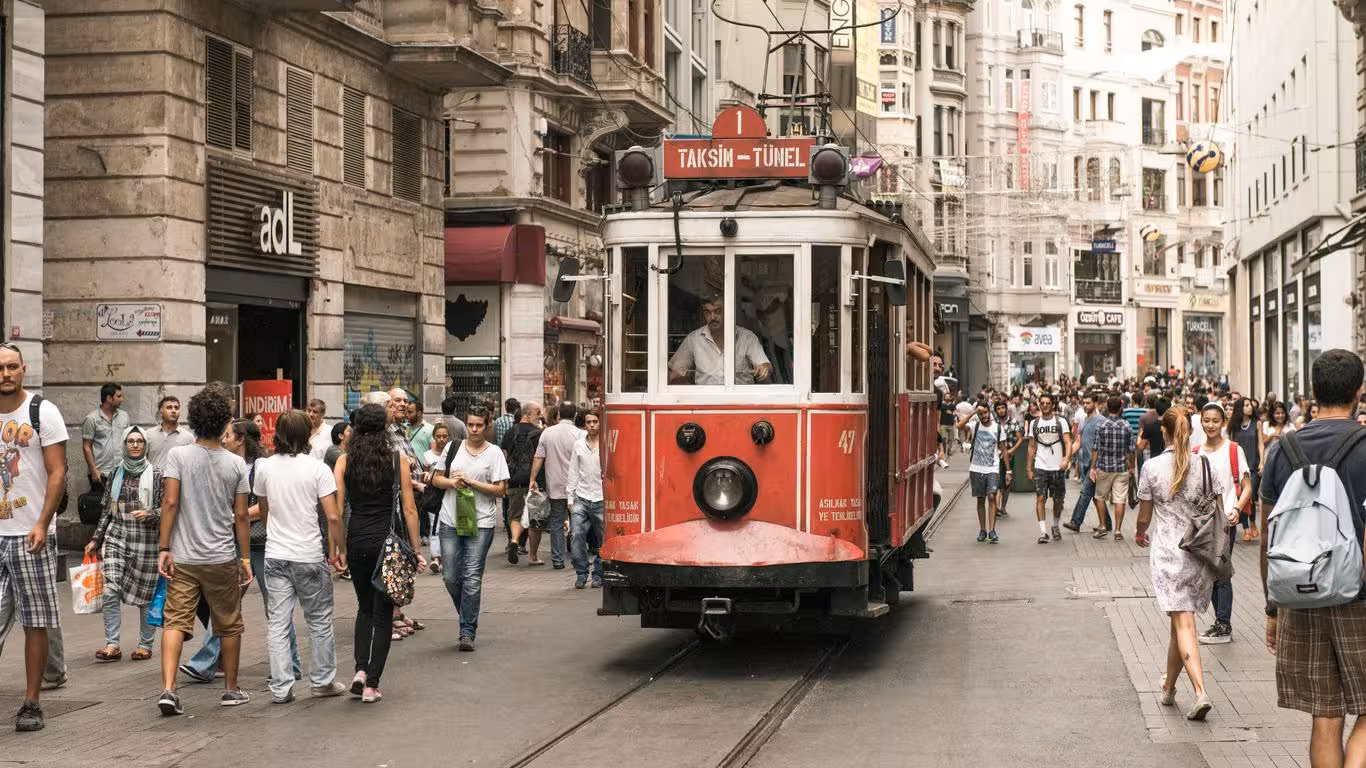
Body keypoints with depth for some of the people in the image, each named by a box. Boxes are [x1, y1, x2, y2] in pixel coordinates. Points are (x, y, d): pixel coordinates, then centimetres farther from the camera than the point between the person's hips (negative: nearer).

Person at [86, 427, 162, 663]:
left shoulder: (155, 475, 0)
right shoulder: (116, 474, 10)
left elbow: (165, 509, 0)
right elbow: (106, 510, 16)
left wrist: (149, 514, -19)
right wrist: (96, 539, 14)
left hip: (145, 540, -3)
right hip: (116, 538, 3)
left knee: (146, 594, 3)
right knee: (110, 591, -8)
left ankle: (146, 644, 16)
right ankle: (112, 644, -2)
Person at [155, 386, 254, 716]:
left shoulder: (178, 456, -4)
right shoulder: (236, 464, -2)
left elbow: (170, 502, -11)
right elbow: (241, 516, -1)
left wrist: (164, 548, -7)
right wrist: (245, 557, 7)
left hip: (183, 557, 0)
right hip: (222, 558, 0)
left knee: (175, 622, -1)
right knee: (229, 626, 14)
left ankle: (168, 689, -16)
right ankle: (231, 689, 24)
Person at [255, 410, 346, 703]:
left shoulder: (264, 467, 2)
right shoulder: (317, 468, -8)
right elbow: (333, 516, -12)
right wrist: (339, 549, 1)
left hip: (275, 555, 3)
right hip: (310, 556, -2)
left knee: (277, 623, 4)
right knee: (319, 620, 12)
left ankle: (281, 687, 3)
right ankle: (322, 680, 20)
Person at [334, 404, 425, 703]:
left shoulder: (345, 461, 0)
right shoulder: (398, 460, -4)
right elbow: (409, 510, -4)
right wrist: (416, 550, 2)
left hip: (356, 540, 2)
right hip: (389, 540, -2)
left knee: (365, 607, 21)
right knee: (383, 611, 7)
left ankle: (361, 669, 5)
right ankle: (372, 684, 5)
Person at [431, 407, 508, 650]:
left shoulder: (494, 453, 0)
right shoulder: (453, 448, 9)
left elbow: (501, 489, -4)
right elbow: (436, 479, 14)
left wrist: (471, 483, -12)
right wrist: (452, 482, -7)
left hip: (481, 523, -3)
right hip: (450, 521, 3)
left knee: (472, 577, -6)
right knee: (450, 576, 4)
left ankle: (468, 631, 0)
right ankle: (468, 617, 27)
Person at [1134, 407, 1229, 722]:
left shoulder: (1152, 466, -5)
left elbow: (1144, 513, 3)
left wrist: (1140, 534, 24)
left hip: (1166, 551, -3)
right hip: (1201, 551, 3)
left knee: (1182, 622, -5)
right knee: (1180, 620, 16)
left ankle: (1200, 691, -18)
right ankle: (1169, 687, 29)